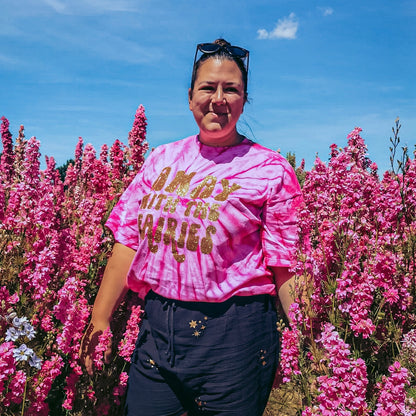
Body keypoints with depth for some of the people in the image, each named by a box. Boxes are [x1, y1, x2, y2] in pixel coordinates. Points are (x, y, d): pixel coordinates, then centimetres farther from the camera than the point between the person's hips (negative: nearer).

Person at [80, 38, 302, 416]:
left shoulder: (271, 171, -4)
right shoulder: (161, 160, 8)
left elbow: (287, 268, -6)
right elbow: (128, 243, 10)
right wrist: (100, 320, 10)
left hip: (234, 335, -4)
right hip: (157, 328, 4)